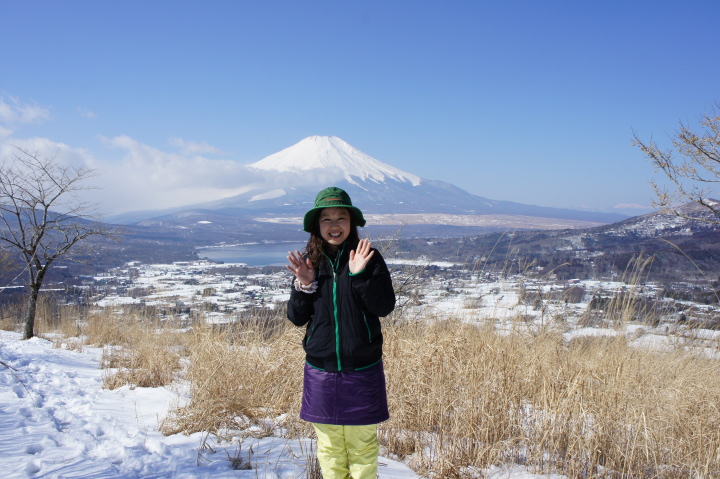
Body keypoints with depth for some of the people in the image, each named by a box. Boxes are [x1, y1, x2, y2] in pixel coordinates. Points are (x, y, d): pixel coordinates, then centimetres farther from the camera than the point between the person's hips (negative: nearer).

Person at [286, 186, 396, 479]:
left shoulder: (368, 258, -5)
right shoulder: (308, 262, 2)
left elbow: (385, 307, -11)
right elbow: (296, 317, 2)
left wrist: (360, 274, -23)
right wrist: (304, 285, -15)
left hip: (362, 370, -2)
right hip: (320, 370, 2)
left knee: (362, 444, 8)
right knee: (329, 446, 13)